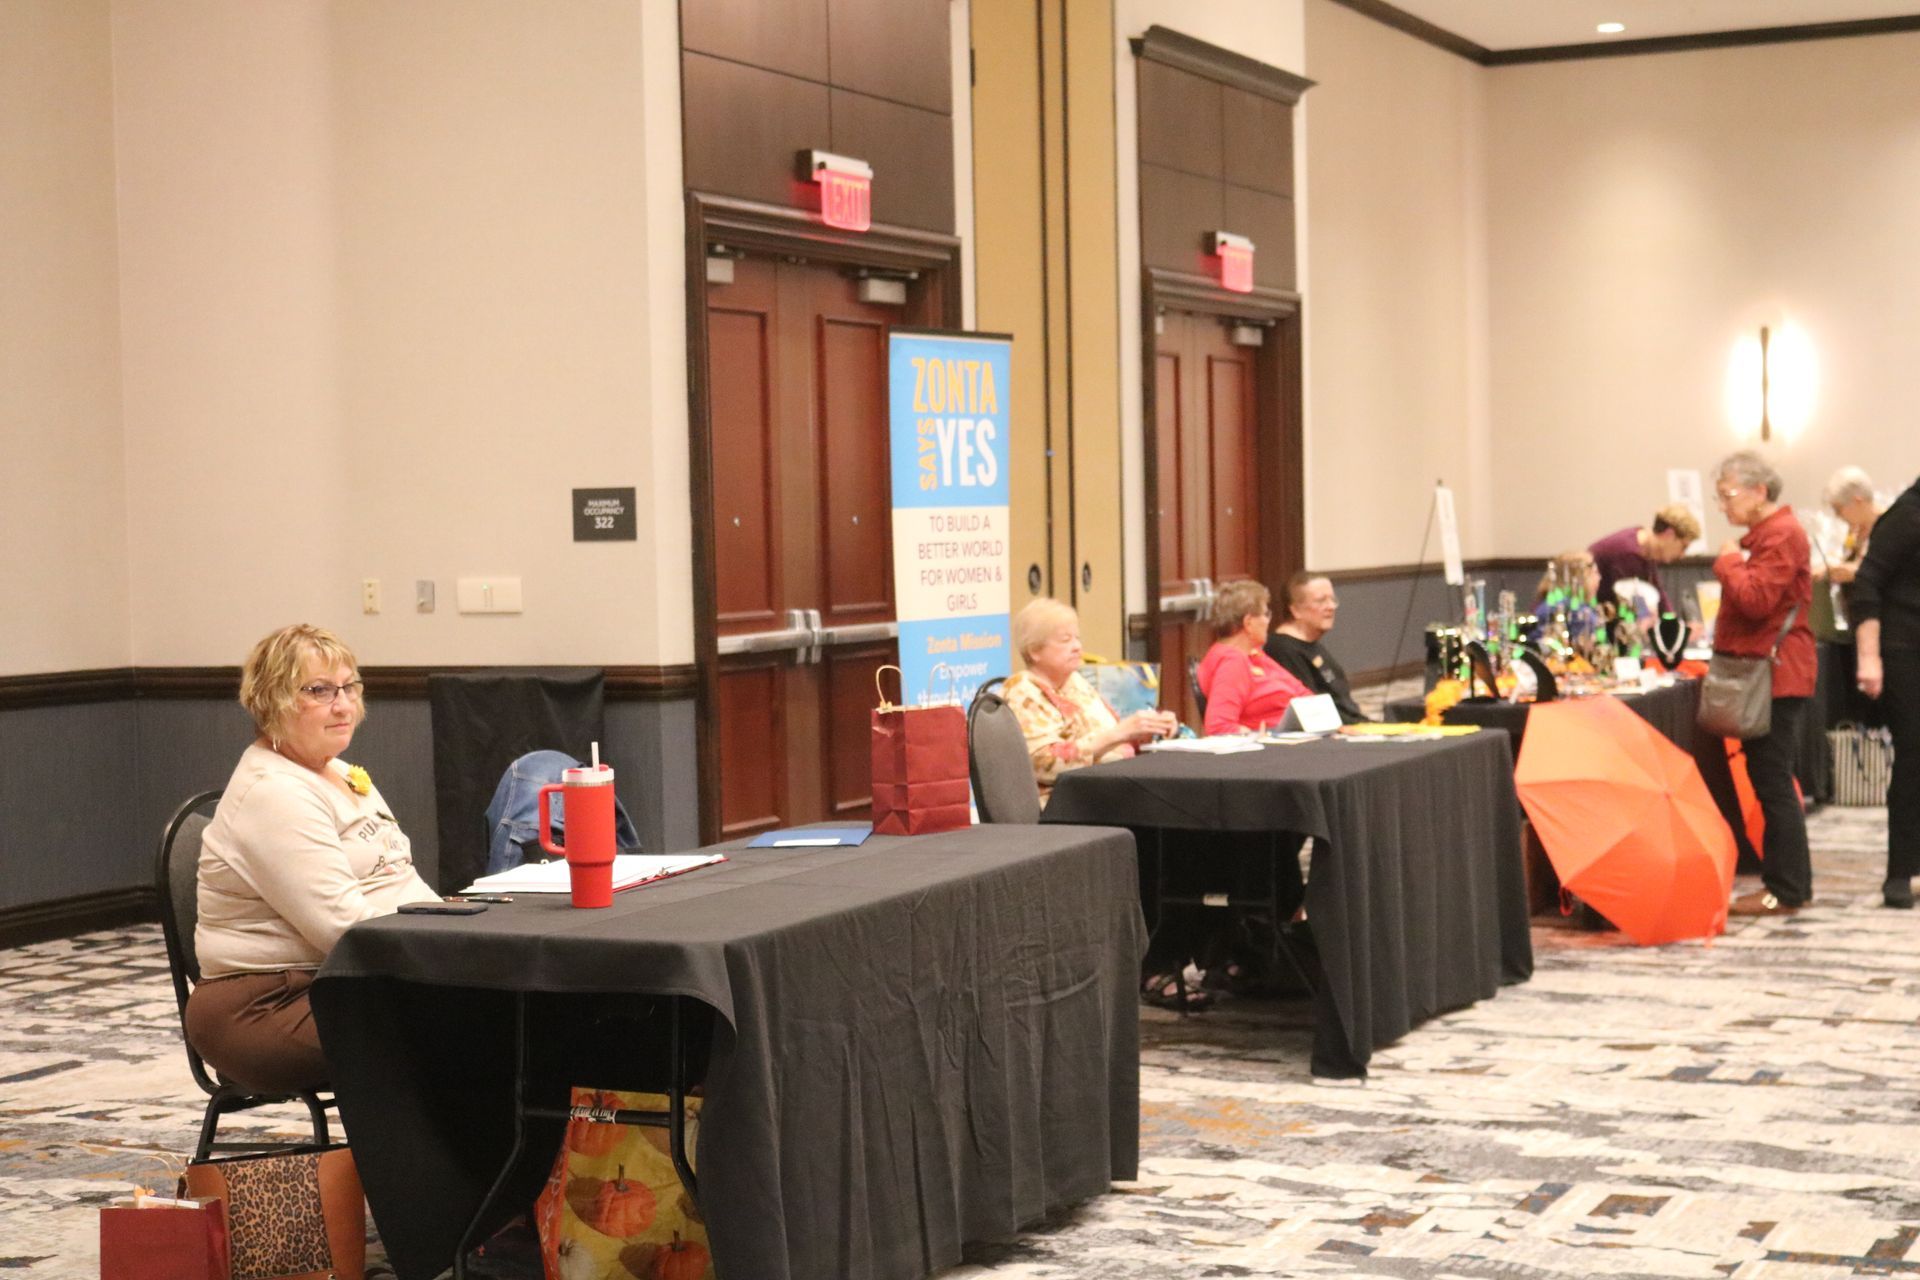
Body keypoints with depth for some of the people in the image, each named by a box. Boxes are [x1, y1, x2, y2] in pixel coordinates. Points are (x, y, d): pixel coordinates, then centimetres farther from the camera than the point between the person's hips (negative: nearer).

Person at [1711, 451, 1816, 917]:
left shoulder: (1782, 534, -14)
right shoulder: (1763, 533, 19)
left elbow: (1756, 599, -22)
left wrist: (1729, 562, -10)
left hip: (1776, 676, -11)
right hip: (1764, 672, 11)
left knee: (1772, 783, -8)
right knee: (1772, 781, 13)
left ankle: (1786, 891, -5)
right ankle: (1793, 882, 18)